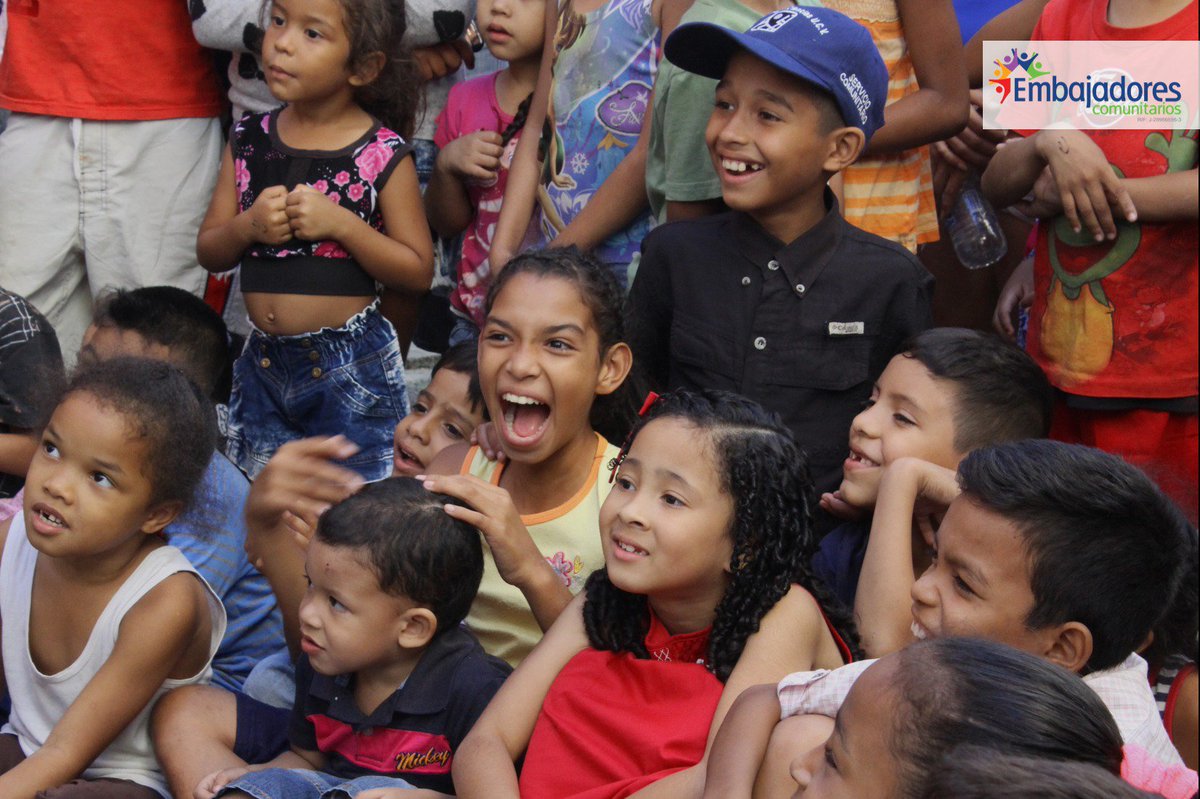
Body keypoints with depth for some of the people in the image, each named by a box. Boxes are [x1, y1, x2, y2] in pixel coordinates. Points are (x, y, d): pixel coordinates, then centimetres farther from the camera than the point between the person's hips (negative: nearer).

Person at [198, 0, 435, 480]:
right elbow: (209, 253, 8)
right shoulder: (248, 140, 3)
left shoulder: (383, 154, -9)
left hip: (351, 369, -4)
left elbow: (418, 271, -9)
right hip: (263, 364, 4)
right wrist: (249, 226, -13)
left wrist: (341, 224, -20)